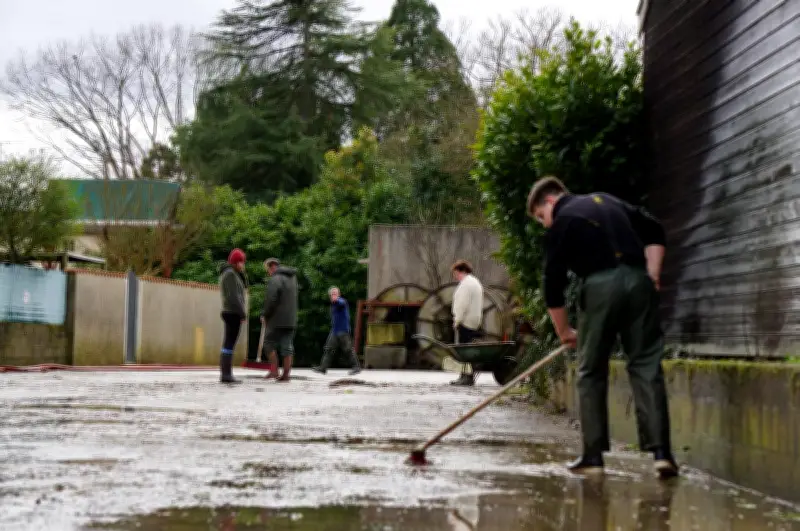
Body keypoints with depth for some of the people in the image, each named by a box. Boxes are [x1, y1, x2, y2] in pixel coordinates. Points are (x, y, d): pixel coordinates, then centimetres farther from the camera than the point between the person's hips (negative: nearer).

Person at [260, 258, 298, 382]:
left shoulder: (275, 279, -12)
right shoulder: (292, 278, 15)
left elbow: (271, 300, -18)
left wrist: (265, 315, -5)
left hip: (277, 320, -7)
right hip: (291, 320, 7)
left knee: (270, 343, 5)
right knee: (287, 347, 6)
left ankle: (274, 371, -2)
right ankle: (286, 374, 5)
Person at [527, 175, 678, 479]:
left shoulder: (561, 223, 7)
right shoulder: (608, 202, 24)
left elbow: (553, 285, 6)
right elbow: (654, 232, 19)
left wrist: (563, 332, 16)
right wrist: (652, 274, 16)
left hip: (600, 286, -4)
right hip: (639, 282, 4)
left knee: (591, 372, 8)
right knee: (647, 366, 3)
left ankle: (593, 456, 8)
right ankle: (661, 452, -8)